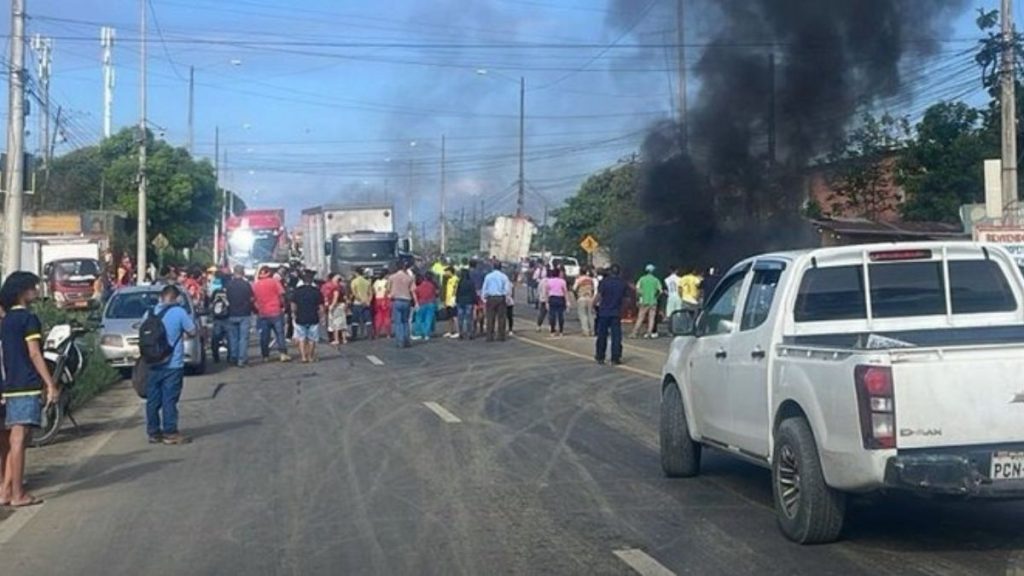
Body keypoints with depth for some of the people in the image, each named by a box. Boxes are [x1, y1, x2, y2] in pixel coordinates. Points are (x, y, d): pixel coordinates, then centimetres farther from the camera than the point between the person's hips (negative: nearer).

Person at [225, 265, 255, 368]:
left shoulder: (228, 284, -5)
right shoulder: (246, 284, -9)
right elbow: (251, 299, -3)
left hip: (232, 314, 2)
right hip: (244, 315, -2)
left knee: (233, 337, 12)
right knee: (243, 337, 1)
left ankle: (234, 358, 16)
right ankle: (241, 359, -4)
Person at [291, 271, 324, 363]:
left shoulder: (297, 291, -3)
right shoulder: (316, 291, -7)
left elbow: (293, 306, 0)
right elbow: (321, 307, -7)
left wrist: (294, 314, 17)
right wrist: (321, 316, 8)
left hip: (300, 318, 1)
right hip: (313, 319, -1)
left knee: (301, 338, 11)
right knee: (312, 339, 12)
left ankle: (303, 356, 2)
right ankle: (310, 356, 16)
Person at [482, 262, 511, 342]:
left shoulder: (488, 276, 0)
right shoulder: (504, 277, -3)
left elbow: (484, 289, 5)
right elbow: (507, 289, -3)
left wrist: (484, 299, 13)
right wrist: (507, 299, 10)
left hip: (491, 298, 0)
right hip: (501, 298, 0)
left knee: (490, 318, 3)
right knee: (501, 317, 5)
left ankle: (490, 337, 2)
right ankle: (501, 336, 7)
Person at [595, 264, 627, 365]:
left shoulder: (604, 281, -8)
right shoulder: (622, 283, 1)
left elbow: (599, 296, -10)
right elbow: (624, 297, 5)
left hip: (604, 312, -1)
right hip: (616, 312, 1)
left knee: (602, 335, 9)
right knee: (616, 336, 3)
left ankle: (600, 357, 16)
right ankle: (615, 358, 0)